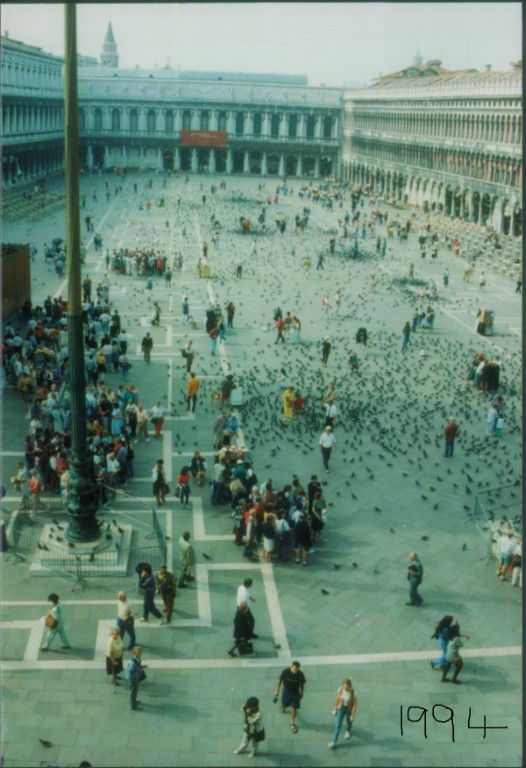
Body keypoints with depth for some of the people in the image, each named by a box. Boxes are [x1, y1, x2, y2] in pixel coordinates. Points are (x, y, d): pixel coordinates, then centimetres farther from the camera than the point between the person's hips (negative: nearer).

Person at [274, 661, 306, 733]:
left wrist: (302, 693, 5)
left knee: (294, 708, 5)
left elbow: (302, 684, -6)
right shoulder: (285, 672, -27)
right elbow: (280, 680, -11)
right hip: (286, 691, 0)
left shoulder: (300, 674, -23)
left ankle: (292, 724, 25)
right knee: (285, 704, 22)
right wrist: (277, 690, -5)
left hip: (296, 693, 0)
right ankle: (283, 707, 61)